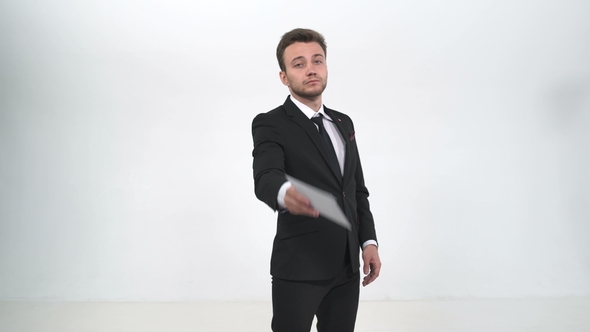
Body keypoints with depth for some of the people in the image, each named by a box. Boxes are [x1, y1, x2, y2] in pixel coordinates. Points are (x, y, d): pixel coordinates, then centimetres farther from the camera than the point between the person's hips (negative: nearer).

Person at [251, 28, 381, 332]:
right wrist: (285, 194, -48)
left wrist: (369, 241, 4)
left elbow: (358, 189, 15)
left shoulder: (343, 123, 12)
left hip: (347, 265, 6)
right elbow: (266, 178, -26)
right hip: (299, 267, -5)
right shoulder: (270, 124, -7)